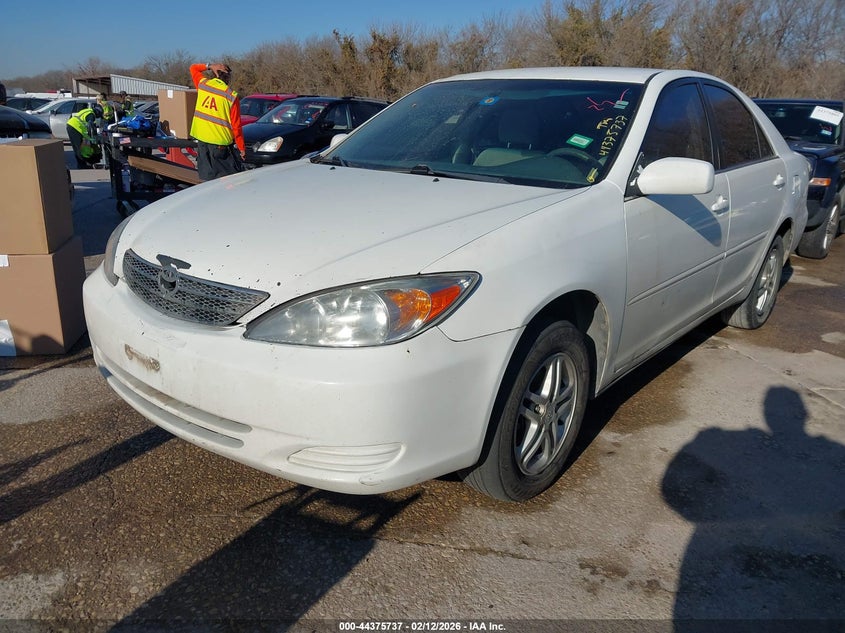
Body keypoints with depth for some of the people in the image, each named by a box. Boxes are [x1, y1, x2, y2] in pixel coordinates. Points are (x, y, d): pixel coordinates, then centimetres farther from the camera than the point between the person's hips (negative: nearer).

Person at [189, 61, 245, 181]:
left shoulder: (203, 84, 4)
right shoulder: (231, 96, -10)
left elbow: (193, 67, 27)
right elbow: (236, 125, -10)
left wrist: (209, 66, 9)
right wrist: (242, 148, -2)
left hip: (201, 139, 5)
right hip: (221, 142, -5)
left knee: (206, 177, 11)